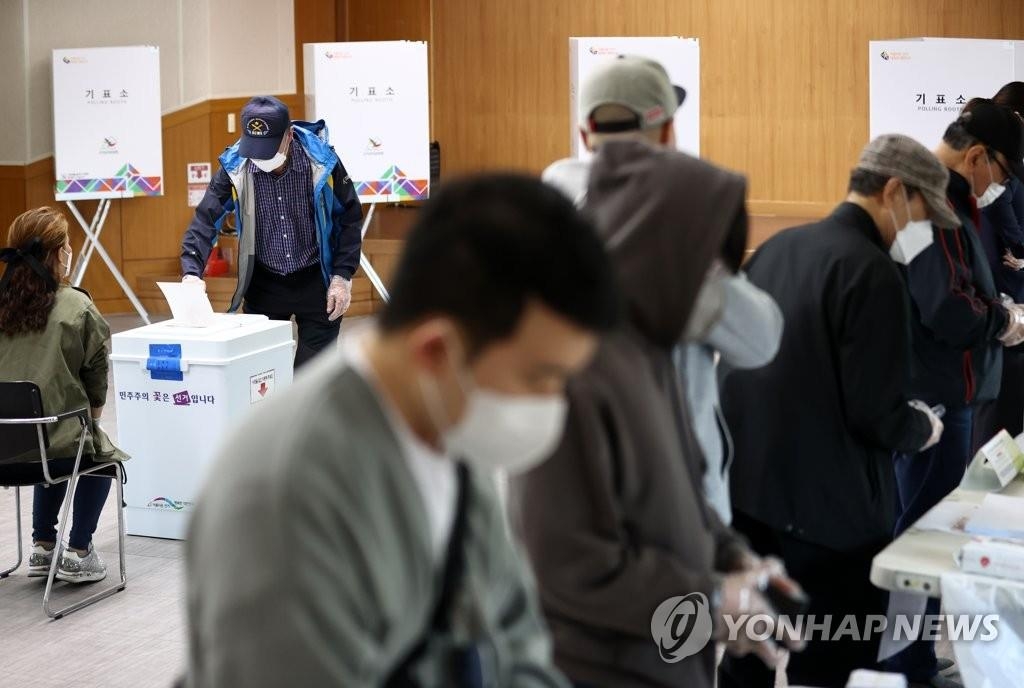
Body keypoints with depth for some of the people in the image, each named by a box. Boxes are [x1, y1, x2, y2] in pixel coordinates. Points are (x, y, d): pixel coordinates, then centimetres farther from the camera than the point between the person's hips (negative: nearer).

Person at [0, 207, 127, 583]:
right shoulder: (76, 308, -11)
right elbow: (97, 380, -3)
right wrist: (91, 421, 18)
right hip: (52, 450, -4)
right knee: (101, 451, 30)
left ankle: (43, 547, 36)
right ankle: (78, 552, 23)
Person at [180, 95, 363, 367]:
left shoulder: (321, 161, -16)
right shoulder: (234, 167, -13)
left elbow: (350, 219, -4)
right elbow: (205, 221, -12)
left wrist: (342, 277, -8)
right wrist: (191, 273, -27)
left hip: (315, 280, -2)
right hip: (263, 284, 2)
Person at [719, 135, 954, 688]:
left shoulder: (776, 247, 8)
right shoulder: (871, 271, -17)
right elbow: (877, 413, -19)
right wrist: (923, 429, 1)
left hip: (746, 487, 8)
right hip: (829, 505, -8)